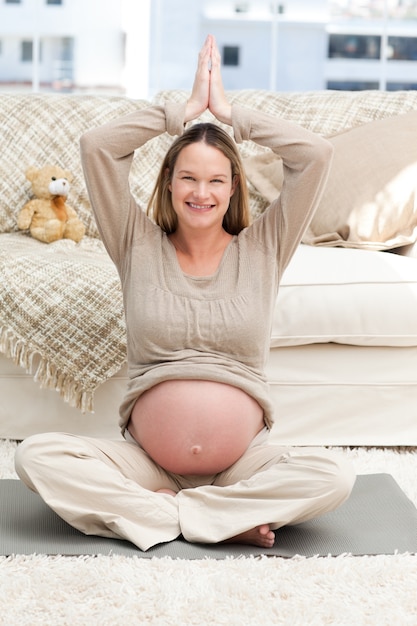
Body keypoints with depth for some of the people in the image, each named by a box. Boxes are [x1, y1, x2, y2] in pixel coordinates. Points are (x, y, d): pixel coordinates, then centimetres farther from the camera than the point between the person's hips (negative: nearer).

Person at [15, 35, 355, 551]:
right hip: (145, 460, 0)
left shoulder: (262, 249, 7)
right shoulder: (139, 247, 7)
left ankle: (156, 511, -16)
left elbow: (315, 154, -2)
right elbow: (96, 146, -2)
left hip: (244, 462, 0)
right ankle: (228, 517, -19)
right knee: (35, 456, -24)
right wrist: (185, 110, 3)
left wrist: (228, 112, 4)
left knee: (334, 475, -29)